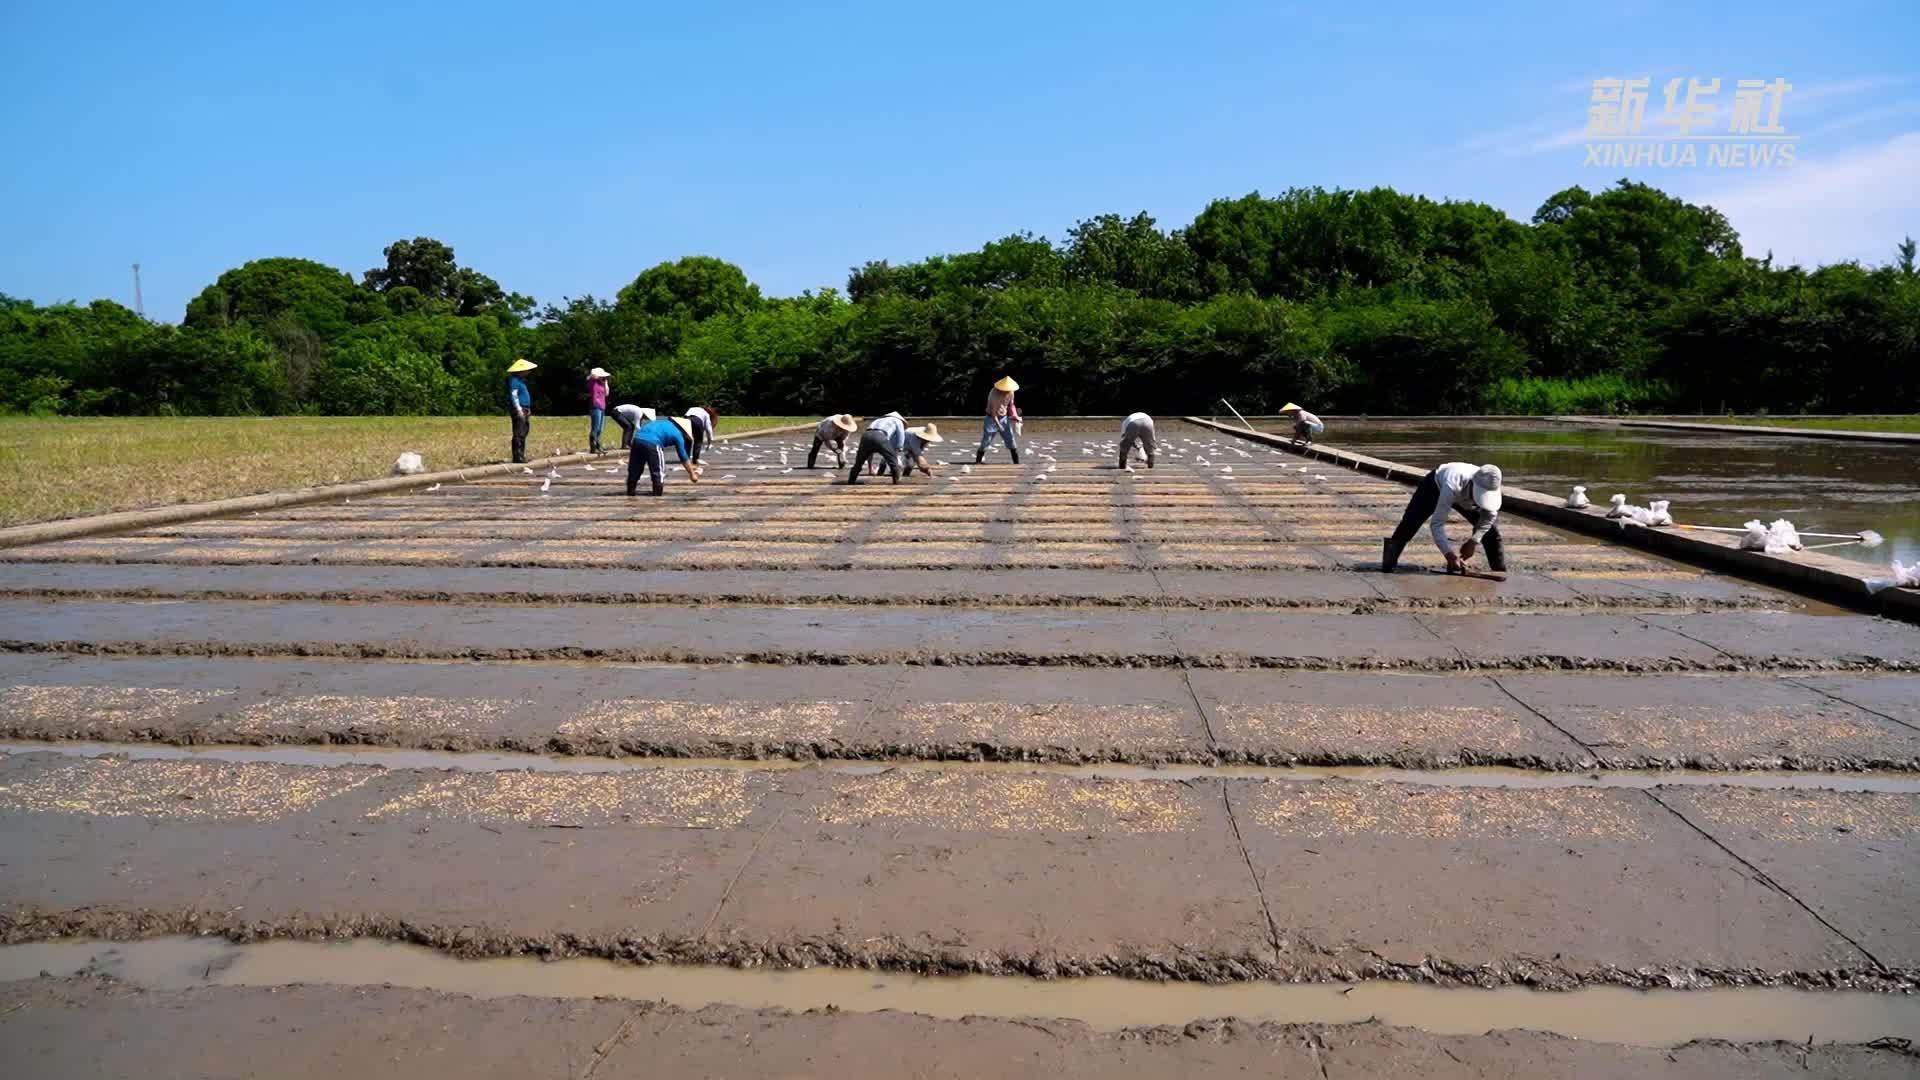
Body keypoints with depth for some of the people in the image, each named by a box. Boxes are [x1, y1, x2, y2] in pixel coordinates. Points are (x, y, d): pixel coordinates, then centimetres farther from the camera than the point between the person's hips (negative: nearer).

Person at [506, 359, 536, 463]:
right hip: (519, 411, -11)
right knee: (519, 435, -12)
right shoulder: (514, 380, -12)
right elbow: (514, 396, -19)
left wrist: (527, 410, 25)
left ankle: (521, 456, 19)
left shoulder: (519, 379, 20)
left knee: (523, 434, 13)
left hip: (524, 410, 11)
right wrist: (519, 410, -24)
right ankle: (518, 457, -13)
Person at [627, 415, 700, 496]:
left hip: (637, 438, 7)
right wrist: (692, 474, 27)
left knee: (634, 470, 19)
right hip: (652, 443, -7)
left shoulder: (665, 423, 31)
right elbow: (684, 458, 16)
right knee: (657, 472, 10)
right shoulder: (678, 434, 12)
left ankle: (631, 491, 27)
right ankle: (657, 494, 15)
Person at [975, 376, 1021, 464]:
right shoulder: (994, 393, -23)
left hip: (1004, 418, 5)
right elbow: (992, 410, -25)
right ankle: (977, 461, 4)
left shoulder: (1010, 393, -6)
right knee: (986, 441, -7)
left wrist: (1015, 416, -6)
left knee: (1011, 440, -1)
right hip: (992, 418, -5)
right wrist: (997, 424, -31)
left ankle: (1017, 463, 4)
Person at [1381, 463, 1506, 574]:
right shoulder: (1452, 486, -50)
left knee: (1491, 529, -3)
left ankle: (1501, 574, 12)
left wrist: (1473, 542, -26)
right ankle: (1387, 570, -4)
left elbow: (1489, 517, -15)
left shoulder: (1490, 489, -36)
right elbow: (1436, 523, -48)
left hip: (1465, 496, 4)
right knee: (1408, 527, -12)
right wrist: (1449, 553, -55)